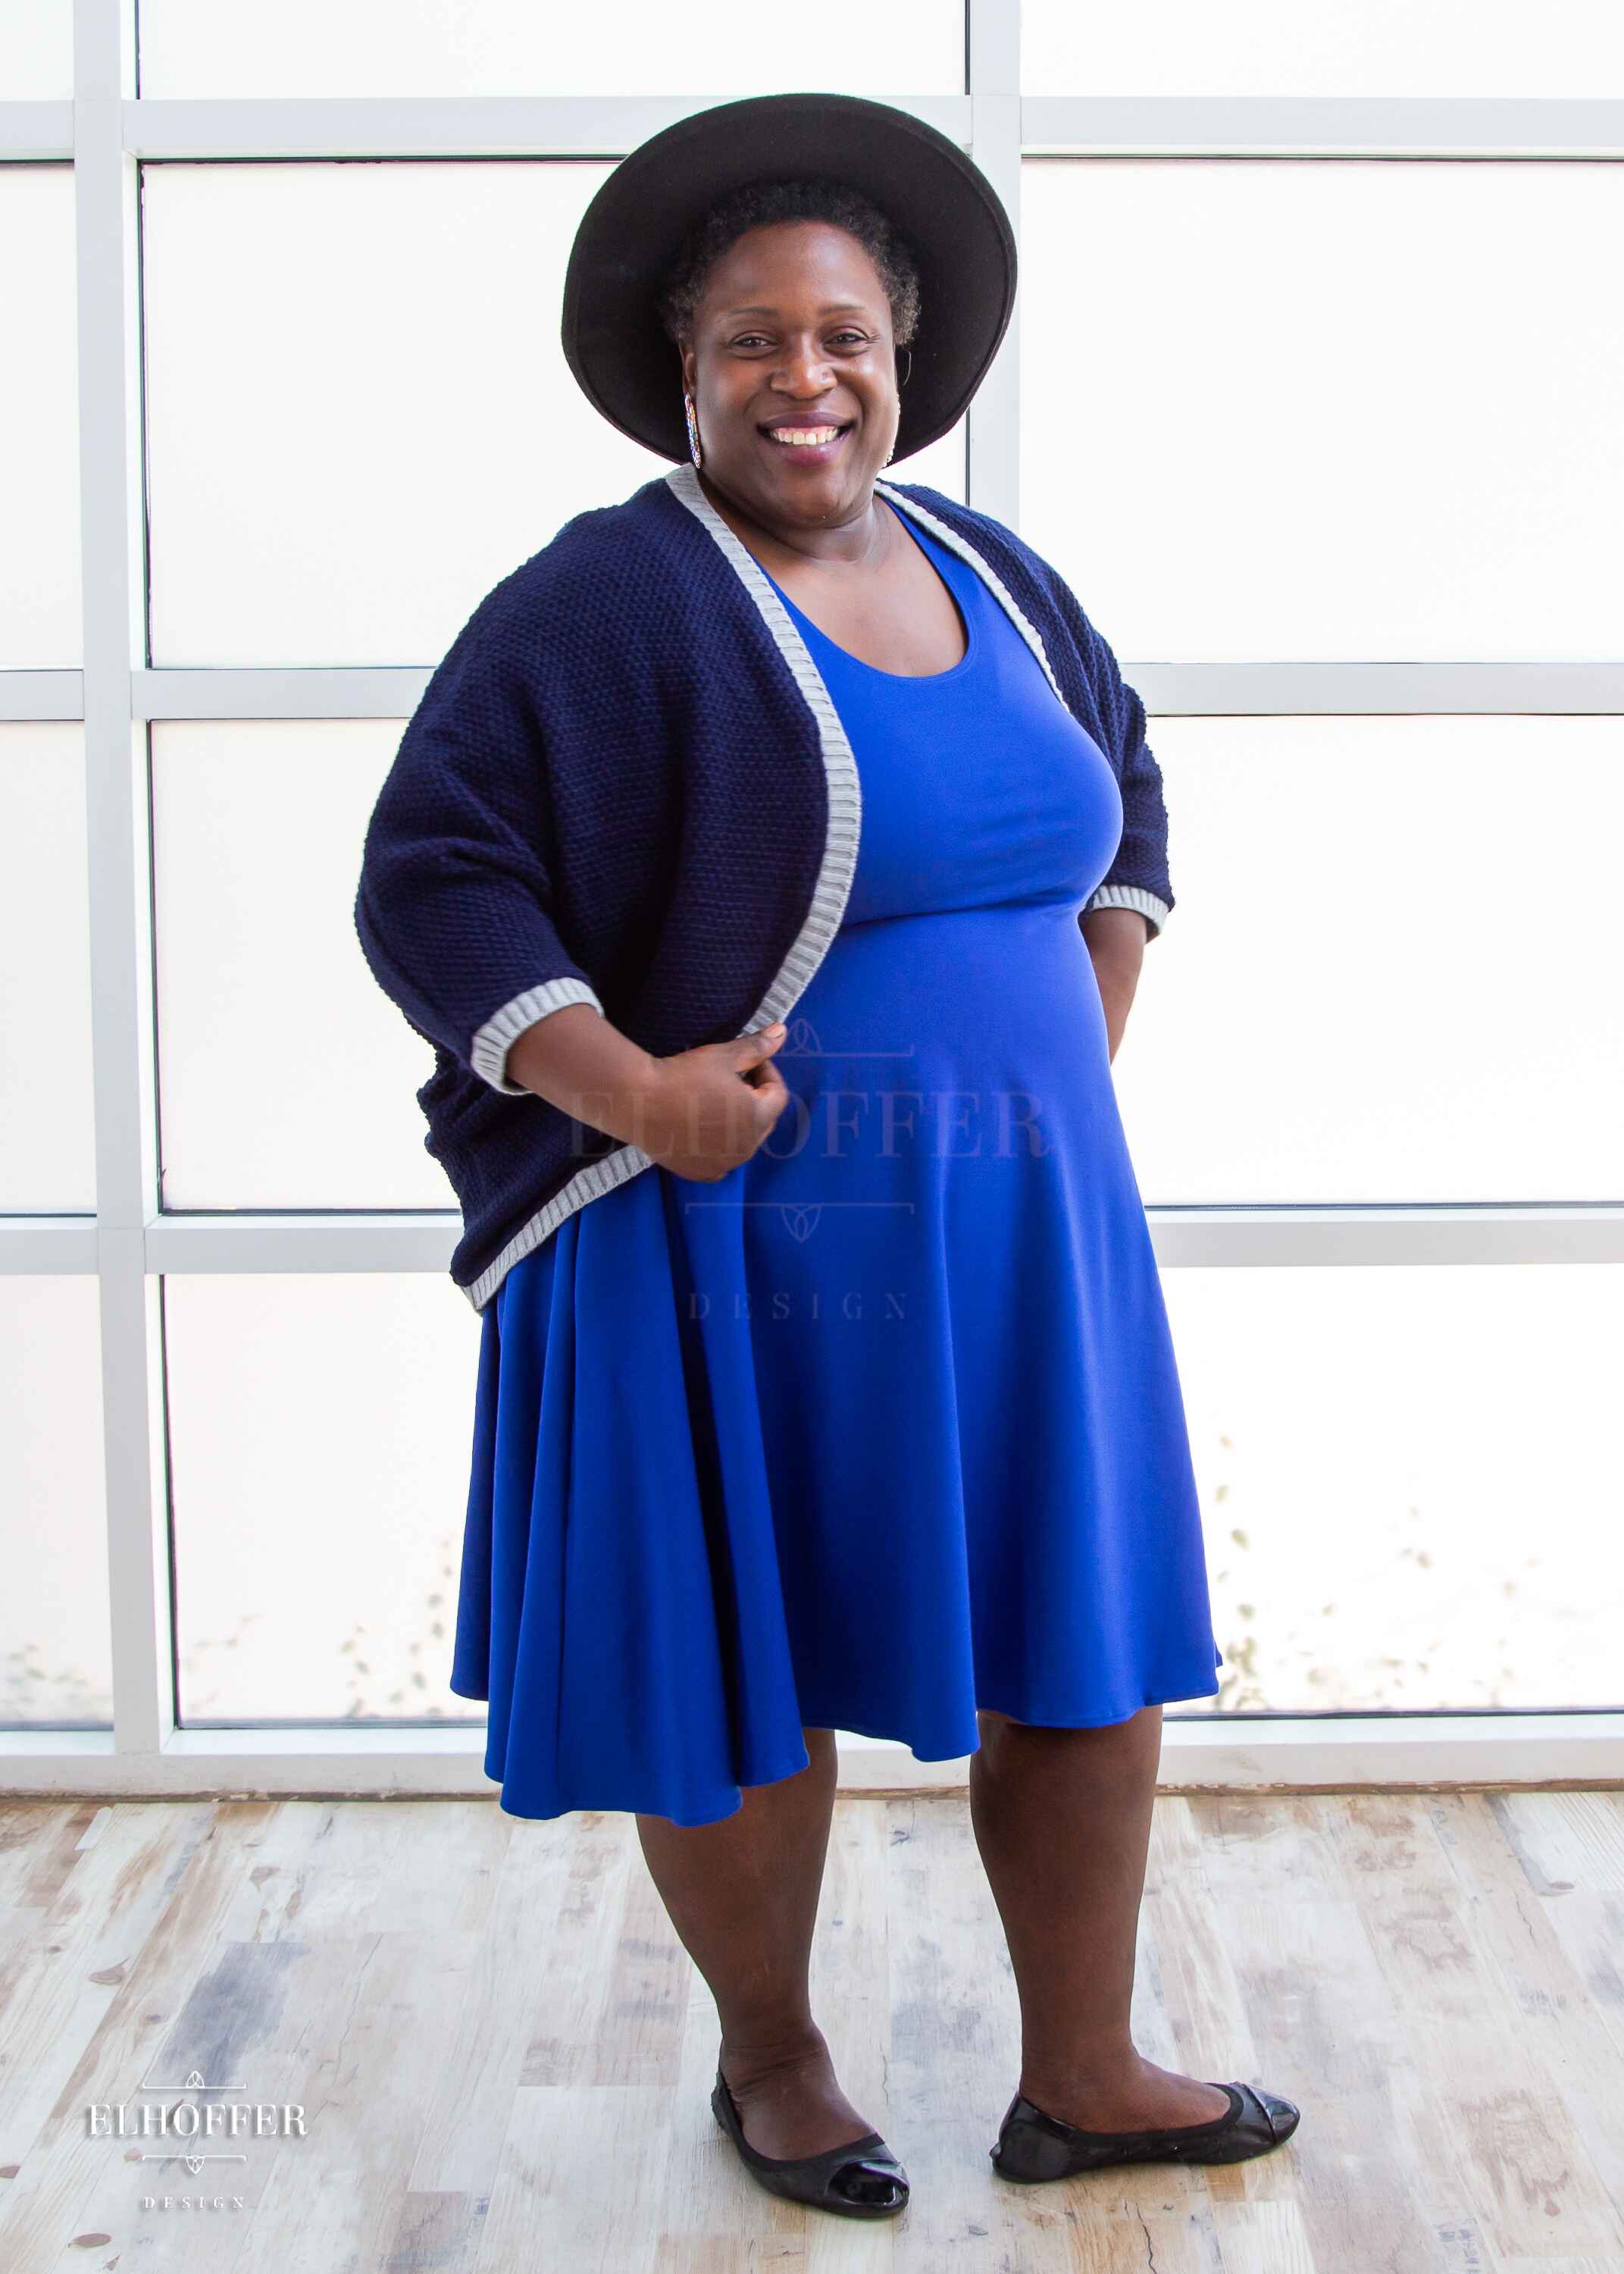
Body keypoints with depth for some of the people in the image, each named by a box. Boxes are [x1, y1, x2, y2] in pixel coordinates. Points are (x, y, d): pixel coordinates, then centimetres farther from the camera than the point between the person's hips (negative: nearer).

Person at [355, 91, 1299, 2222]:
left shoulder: (988, 571, 9)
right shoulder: (613, 600, -12)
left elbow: (1121, 791, 24)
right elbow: (431, 874, -15)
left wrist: (1080, 1047, 13)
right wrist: (631, 1091, -23)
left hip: (1024, 1224, 6)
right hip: (743, 1243, -6)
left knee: (1087, 1644, 11)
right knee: (755, 1670, 7)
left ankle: (1080, 2078, 30)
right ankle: (772, 2057, 33)